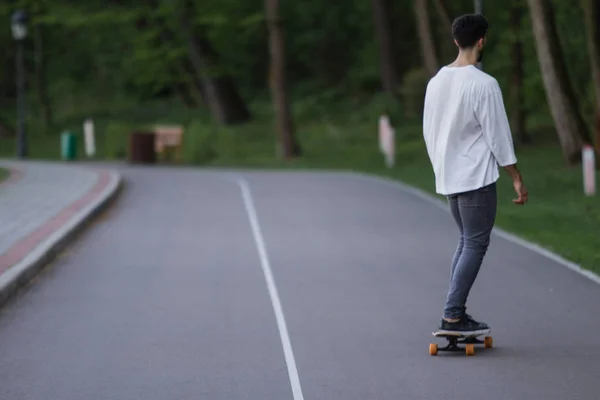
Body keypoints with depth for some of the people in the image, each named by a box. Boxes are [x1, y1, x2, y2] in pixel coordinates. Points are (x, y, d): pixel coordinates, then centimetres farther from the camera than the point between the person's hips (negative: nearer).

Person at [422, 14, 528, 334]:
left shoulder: (436, 82, 9)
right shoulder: (483, 84, -14)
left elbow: (429, 132, 15)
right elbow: (497, 135, -13)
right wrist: (516, 178, -6)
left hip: (448, 178, 8)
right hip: (477, 177, -8)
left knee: (466, 242, 17)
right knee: (475, 245, -4)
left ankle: (456, 314, 13)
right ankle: (453, 316, -10)